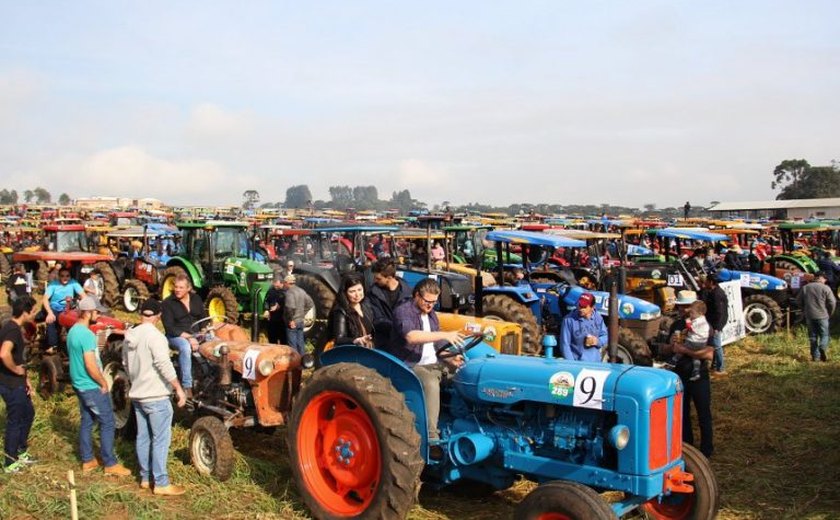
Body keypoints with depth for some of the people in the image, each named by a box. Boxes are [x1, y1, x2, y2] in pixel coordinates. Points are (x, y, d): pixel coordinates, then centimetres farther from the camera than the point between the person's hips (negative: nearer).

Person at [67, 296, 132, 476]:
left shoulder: (73, 331, 8)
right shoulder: (86, 334, -23)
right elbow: (90, 365, -27)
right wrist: (104, 383, -13)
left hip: (79, 384, 10)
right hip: (92, 387, -10)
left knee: (87, 422, 16)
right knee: (107, 423, -1)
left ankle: (87, 461, 24)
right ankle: (110, 464, 4)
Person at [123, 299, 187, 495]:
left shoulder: (130, 337, 8)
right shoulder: (154, 336, -18)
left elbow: (126, 365, 18)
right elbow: (164, 365, -24)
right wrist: (179, 389, -20)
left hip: (137, 395, 8)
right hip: (156, 396, -8)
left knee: (143, 437, 15)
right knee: (161, 439, -3)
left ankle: (145, 477, 23)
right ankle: (161, 483, 0)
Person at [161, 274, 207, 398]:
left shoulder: (196, 299, 11)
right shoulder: (168, 303, -3)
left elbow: (204, 318, 13)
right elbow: (169, 328, -11)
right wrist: (188, 337, -21)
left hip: (197, 334, 5)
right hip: (176, 336, -4)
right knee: (185, 347, -39)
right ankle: (187, 387, -37)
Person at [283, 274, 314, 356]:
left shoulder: (289, 292, -16)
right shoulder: (301, 291, 9)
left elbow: (290, 307, -29)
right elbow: (310, 304, 15)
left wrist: (291, 319, -20)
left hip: (292, 323, -8)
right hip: (301, 321, 8)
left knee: (292, 344, -2)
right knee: (300, 342, 15)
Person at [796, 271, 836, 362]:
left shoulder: (805, 287, 6)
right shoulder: (825, 288, -6)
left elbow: (798, 301, 8)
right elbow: (832, 302, -9)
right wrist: (829, 314, 6)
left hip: (809, 316, 3)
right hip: (822, 316, -3)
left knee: (813, 336, 10)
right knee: (824, 335, 6)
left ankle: (815, 356, 9)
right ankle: (822, 348, -22)